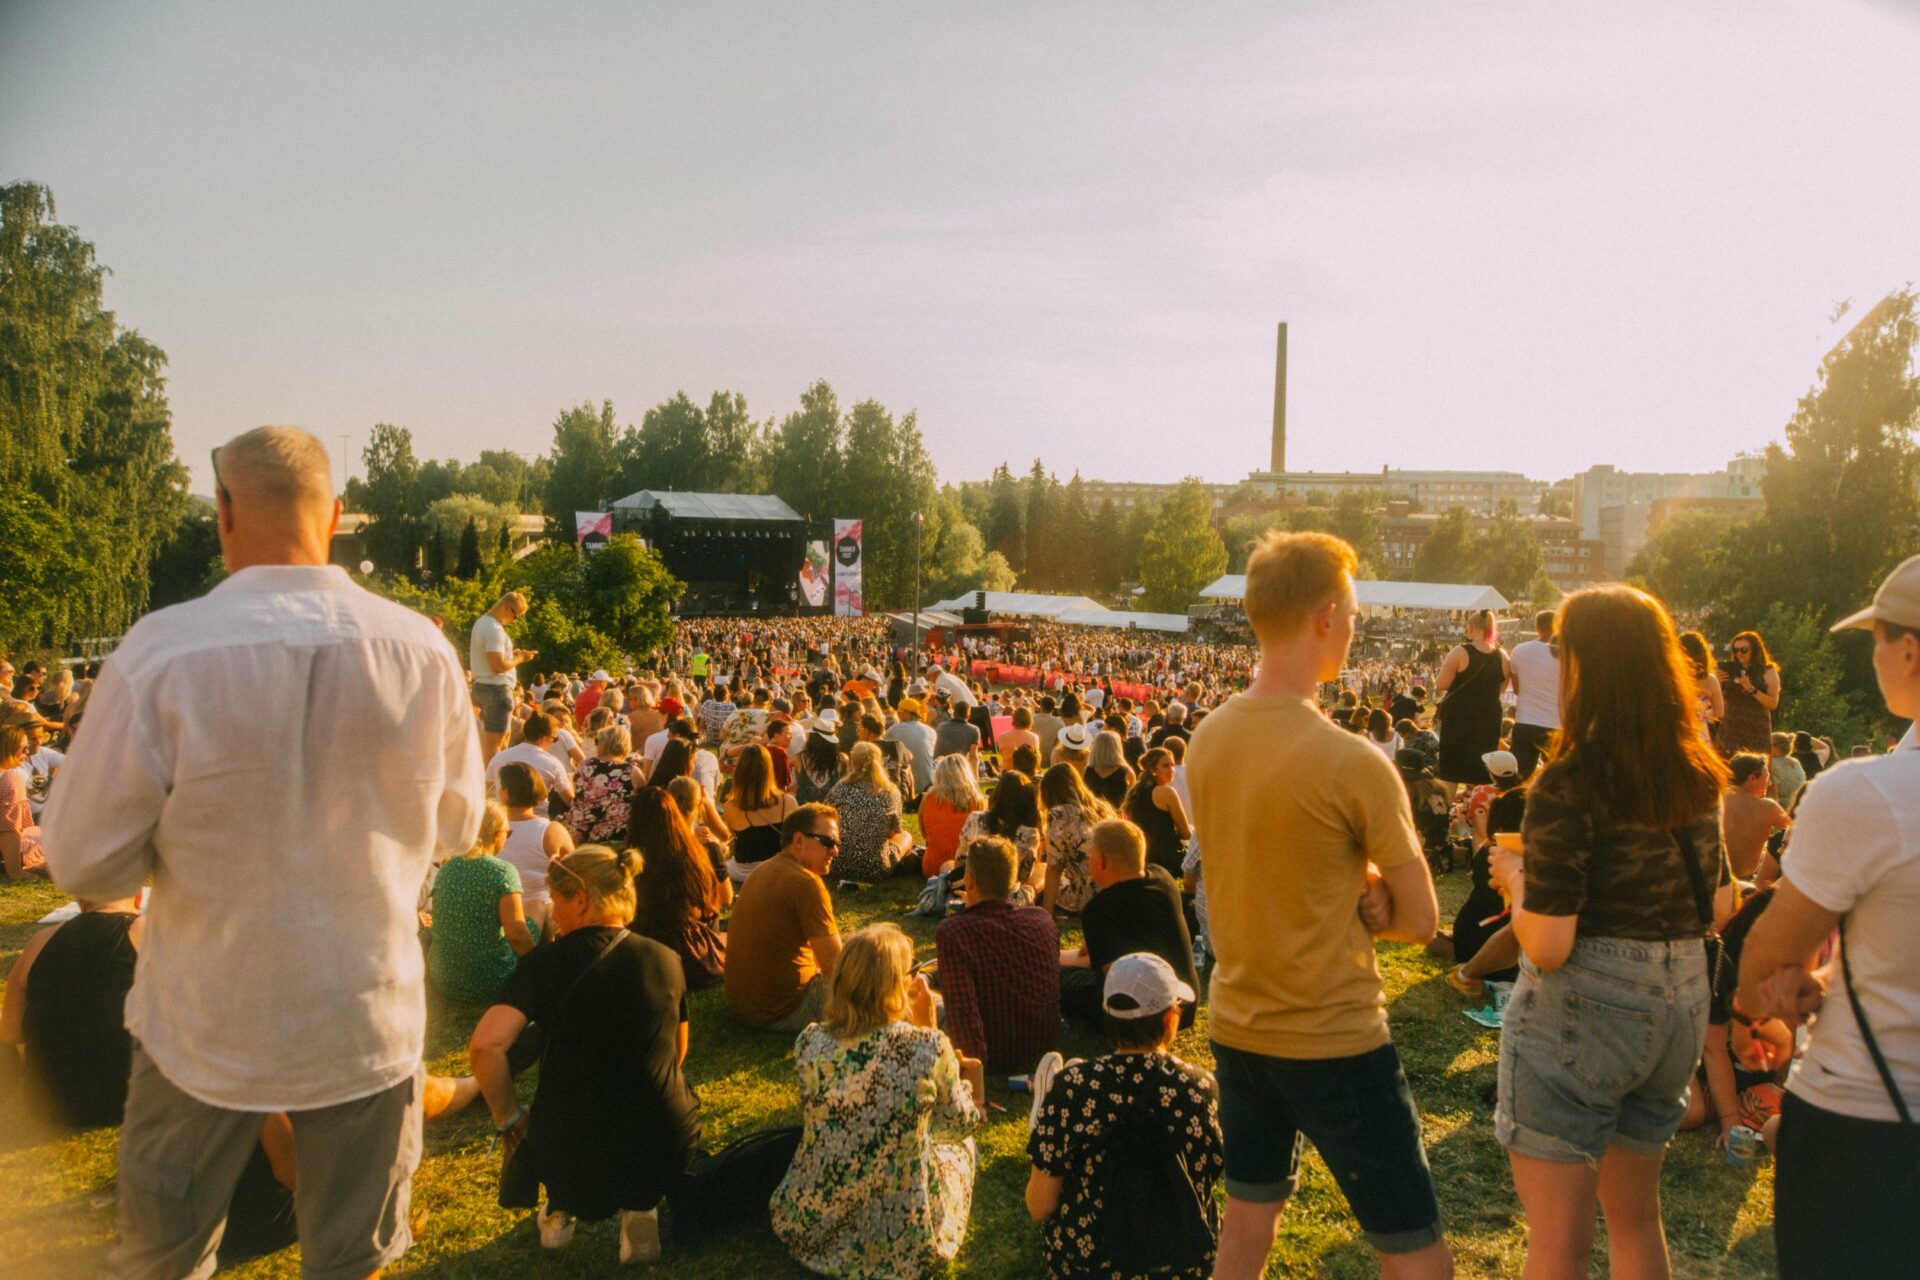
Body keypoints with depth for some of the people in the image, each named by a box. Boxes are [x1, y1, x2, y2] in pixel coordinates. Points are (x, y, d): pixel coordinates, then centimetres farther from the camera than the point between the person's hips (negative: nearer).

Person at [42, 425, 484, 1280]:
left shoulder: (160, 652, -21)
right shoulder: (422, 651, -15)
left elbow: (85, 863, -11)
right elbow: (454, 829, 0)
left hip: (206, 1026, -1)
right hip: (370, 1022, 2)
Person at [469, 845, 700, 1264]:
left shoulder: (546, 962, -9)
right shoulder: (666, 961, 0)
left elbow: (485, 1045, -20)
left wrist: (508, 1118, -5)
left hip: (570, 1160, 0)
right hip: (666, 1156, 0)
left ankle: (561, 1209, 18)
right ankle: (640, 1206, 13)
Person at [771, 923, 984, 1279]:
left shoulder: (809, 1042, -12)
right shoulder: (928, 1047, -20)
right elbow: (959, 1126, -1)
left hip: (809, 1231, 3)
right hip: (901, 1246, -3)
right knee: (961, 1146, 27)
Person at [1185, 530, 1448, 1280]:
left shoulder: (1207, 740, -3)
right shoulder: (1353, 764, -22)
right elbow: (1420, 921, -12)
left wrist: (1350, 893, -3)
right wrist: (1360, 905, 2)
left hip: (1236, 1028, 7)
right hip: (1335, 1041, -7)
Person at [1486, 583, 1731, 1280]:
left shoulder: (1567, 785, -20)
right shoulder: (1698, 777, 1)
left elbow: (1547, 946, -22)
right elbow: (1719, 907, 11)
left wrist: (1515, 876, -4)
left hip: (1579, 1016, -7)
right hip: (1678, 1009, 7)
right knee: (1636, 1215, 26)